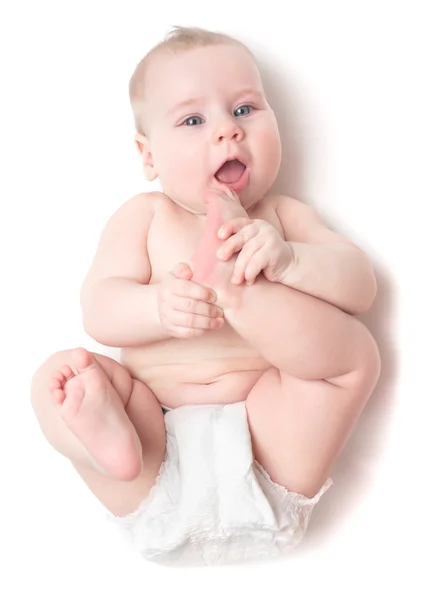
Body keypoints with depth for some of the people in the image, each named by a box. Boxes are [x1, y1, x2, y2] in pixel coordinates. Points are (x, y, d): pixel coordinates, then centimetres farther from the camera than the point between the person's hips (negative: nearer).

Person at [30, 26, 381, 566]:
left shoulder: (284, 215, 11)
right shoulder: (142, 216, 9)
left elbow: (360, 287, -2)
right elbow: (98, 310, -3)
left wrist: (286, 259, -23)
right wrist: (159, 307, -27)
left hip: (261, 428, 0)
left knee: (357, 349, -18)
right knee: (57, 374, -17)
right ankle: (112, 441, -45)